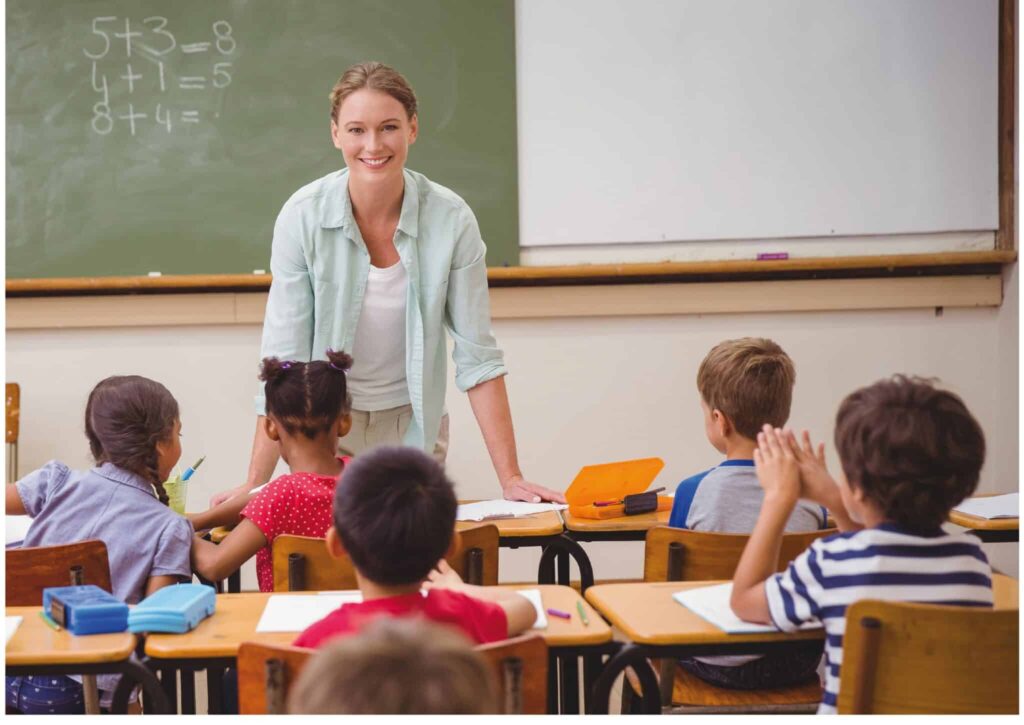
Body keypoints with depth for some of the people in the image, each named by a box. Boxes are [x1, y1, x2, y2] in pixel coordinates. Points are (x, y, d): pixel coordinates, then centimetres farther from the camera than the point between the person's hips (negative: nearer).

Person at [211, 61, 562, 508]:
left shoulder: (451, 220, -16)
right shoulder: (302, 216, -17)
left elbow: (477, 355, -12)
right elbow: (284, 355, -16)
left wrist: (510, 478, -15)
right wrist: (254, 483, -22)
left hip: (413, 425, 1)